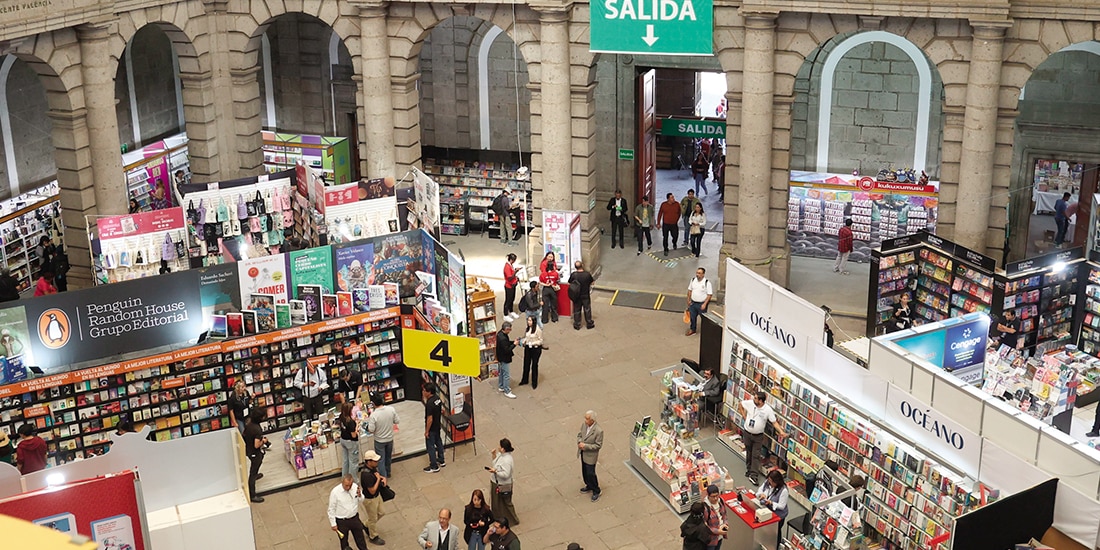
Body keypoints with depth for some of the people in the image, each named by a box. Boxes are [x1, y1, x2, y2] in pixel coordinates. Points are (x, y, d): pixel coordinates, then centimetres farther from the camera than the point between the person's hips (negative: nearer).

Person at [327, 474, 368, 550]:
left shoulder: (355, 487, -12)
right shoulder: (335, 492, -23)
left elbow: (361, 501, 4)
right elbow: (331, 509, -13)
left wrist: (360, 495, -19)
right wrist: (333, 524, -9)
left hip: (355, 518, 4)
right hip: (342, 521, -3)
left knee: (360, 538, 21)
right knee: (344, 541, 17)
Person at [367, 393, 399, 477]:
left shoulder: (373, 415, -27)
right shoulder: (391, 409, -18)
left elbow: (371, 430, -20)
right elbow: (397, 421, -6)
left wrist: (369, 423, 0)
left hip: (379, 441, -4)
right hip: (390, 438, 4)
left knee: (381, 459, 13)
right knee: (388, 457, 26)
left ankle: (383, 476, 20)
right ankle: (388, 472, 43)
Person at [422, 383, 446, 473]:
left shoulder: (429, 403, -31)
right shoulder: (438, 398, -6)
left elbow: (430, 419, -26)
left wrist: (426, 431, -17)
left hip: (431, 428, -9)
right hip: (438, 426, 9)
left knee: (430, 447, 6)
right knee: (438, 442, 24)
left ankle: (434, 467, 16)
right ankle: (441, 461, 40)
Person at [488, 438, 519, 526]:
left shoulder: (507, 460, -32)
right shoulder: (501, 454, -4)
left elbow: (506, 474, -31)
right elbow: (495, 462, 12)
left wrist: (495, 471, -30)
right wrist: (494, 455, -4)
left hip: (503, 486, -9)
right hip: (496, 483, 9)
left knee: (506, 503, 10)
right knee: (496, 501, 26)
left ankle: (513, 520, 28)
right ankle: (498, 517, 46)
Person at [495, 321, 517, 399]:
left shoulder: (500, 333, -2)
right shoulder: (502, 339, -33)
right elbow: (506, 350, -29)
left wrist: (513, 342, -1)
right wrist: (514, 344, -20)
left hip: (500, 358, 10)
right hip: (504, 359, -10)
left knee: (501, 373, 24)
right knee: (506, 375, 1)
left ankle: (501, 387, 40)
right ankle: (507, 392, 10)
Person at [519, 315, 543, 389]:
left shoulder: (538, 329, -21)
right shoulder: (527, 328, -1)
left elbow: (540, 341, -15)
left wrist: (532, 343, -27)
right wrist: (523, 342, -8)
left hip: (536, 349, -6)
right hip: (528, 348, 6)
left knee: (534, 366, 9)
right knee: (526, 364, 16)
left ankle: (534, 383, 26)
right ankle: (524, 380, 35)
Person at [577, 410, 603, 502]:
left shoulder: (598, 431, -28)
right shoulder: (584, 425, -8)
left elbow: (598, 445, -20)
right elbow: (579, 435, 8)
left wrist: (585, 446, -25)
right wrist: (579, 442, -13)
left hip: (590, 455, -7)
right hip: (583, 453, 7)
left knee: (590, 474, 4)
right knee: (584, 472, 22)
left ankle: (596, 492, 24)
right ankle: (589, 486, 46)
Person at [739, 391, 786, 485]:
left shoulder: (768, 410, -21)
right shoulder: (749, 403, -15)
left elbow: (774, 422, -14)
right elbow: (741, 404, 7)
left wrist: (781, 432, -26)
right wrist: (744, 416, 3)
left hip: (758, 436, -3)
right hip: (747, 432, 3)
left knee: (756, 455, 0)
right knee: (748, 452, 18)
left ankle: (753, 475, 3)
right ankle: (749, 469, 37)